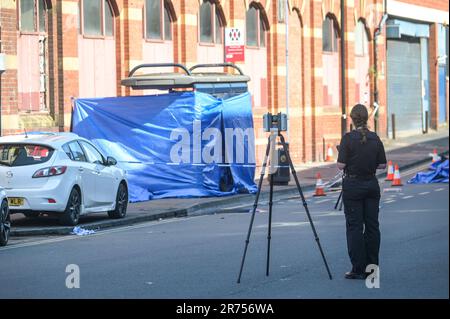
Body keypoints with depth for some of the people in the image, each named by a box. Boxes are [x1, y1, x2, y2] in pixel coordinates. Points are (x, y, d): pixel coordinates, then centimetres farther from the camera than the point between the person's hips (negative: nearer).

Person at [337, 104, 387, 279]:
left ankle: (358, 270, -2)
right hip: (372, 184, 4)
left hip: (353, 185, -4)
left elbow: (341, 165, -14)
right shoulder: (375, 138, 2)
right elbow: (382, 165, 5)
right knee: (372, 226, 7)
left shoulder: (348, 138, -12)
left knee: (354, 227, -1)